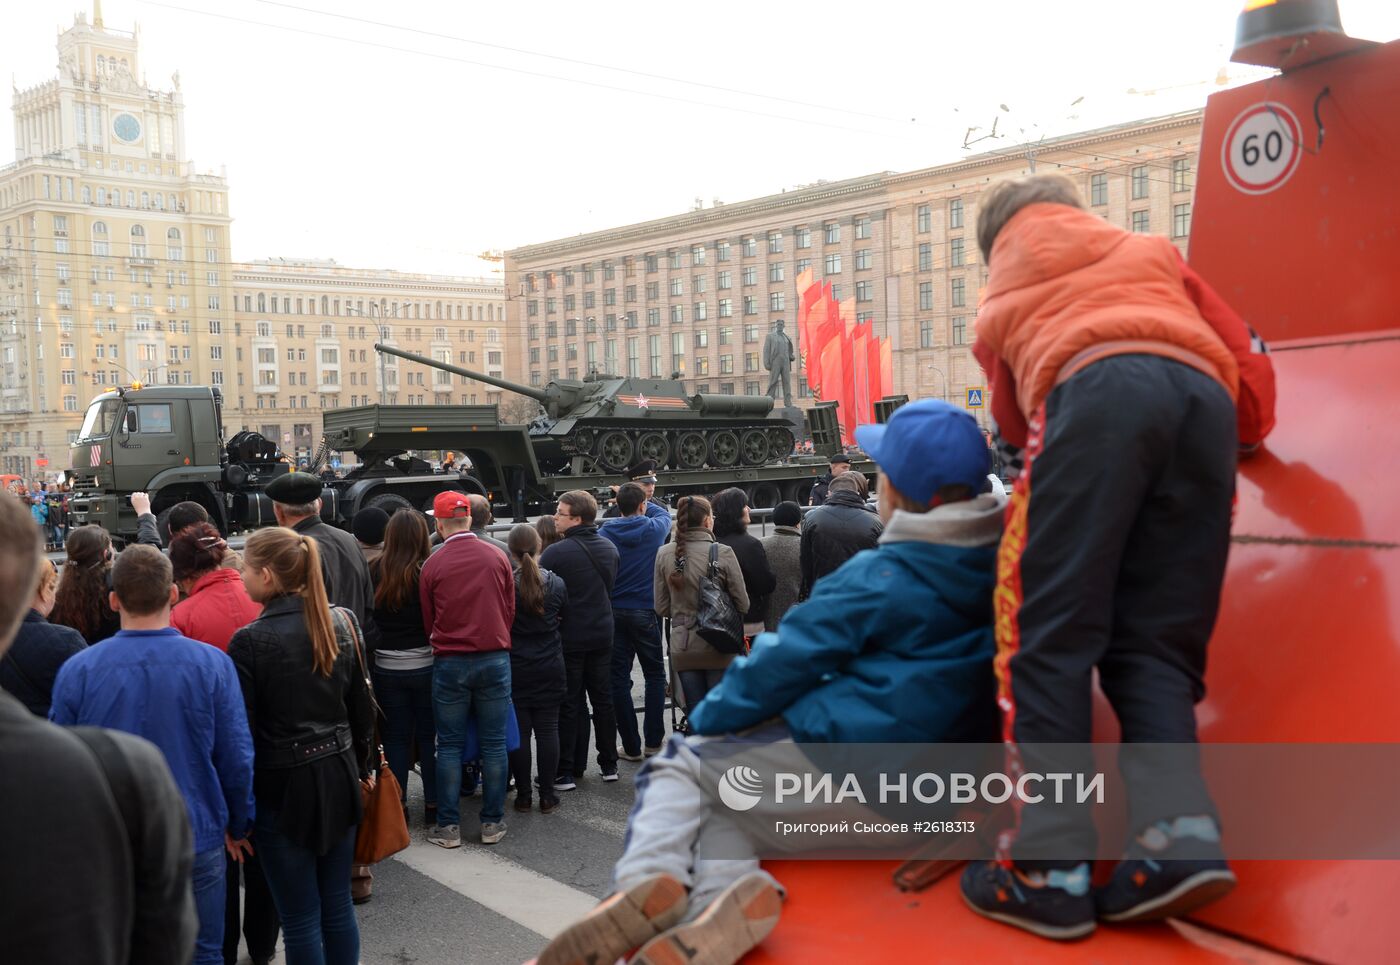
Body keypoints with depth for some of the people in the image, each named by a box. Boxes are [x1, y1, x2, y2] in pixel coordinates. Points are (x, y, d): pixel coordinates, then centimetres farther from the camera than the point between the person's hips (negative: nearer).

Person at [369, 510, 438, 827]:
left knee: (396, 738, 13)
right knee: (429, 737, 11)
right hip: (426, 666, -2)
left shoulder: (375, 572, -7)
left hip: (386, 668, 2)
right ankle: (433, 806, 16)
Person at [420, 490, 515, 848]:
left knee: (449, 746, 8)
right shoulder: (497, 557, -1)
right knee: (493, 744, 8)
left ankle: (448, 826, 12)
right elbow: (510, 609, 6)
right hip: (494, 658, 1)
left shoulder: (432, 565, -5)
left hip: (450, 662, -1)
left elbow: (427, 620, 5)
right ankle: (492, 823, 14)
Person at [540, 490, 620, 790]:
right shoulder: (610, 549, 3)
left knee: (569, 705, 2)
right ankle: (609, 765, 23)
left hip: (569, 638, -5)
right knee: (602, 700, 15)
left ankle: (566, 772, 7)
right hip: (602, 635, 5)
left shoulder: (556, 553, -18)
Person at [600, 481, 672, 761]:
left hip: (613, 612, 1)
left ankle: (631, 746, 10)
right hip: (645, 612, -1)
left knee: (619, 679, 7)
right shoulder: (653, 529, -5)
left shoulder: (604, 533, -6)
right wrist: (642, 502, 27)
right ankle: (653, 741, 14)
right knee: (654, 675, 13)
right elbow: (664, 513, 17)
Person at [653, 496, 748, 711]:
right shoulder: (723, 553, -13)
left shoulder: (664, 554, -4)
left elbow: (661, 608, 2)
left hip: (682, 649, 3)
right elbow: (742, 604, -8)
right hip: (718, 647, -2)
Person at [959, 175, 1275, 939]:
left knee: (1049, 633, -5)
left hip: (1097, 387, -3)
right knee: (1154, 645, 5)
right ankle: (1180, 836, -14)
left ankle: (1050, 867, -14)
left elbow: (1015, 425, 39)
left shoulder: (1000, 303, 34)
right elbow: (1247, 357, 31)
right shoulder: (1151, 253, 38)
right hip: (1203, 395, 3)